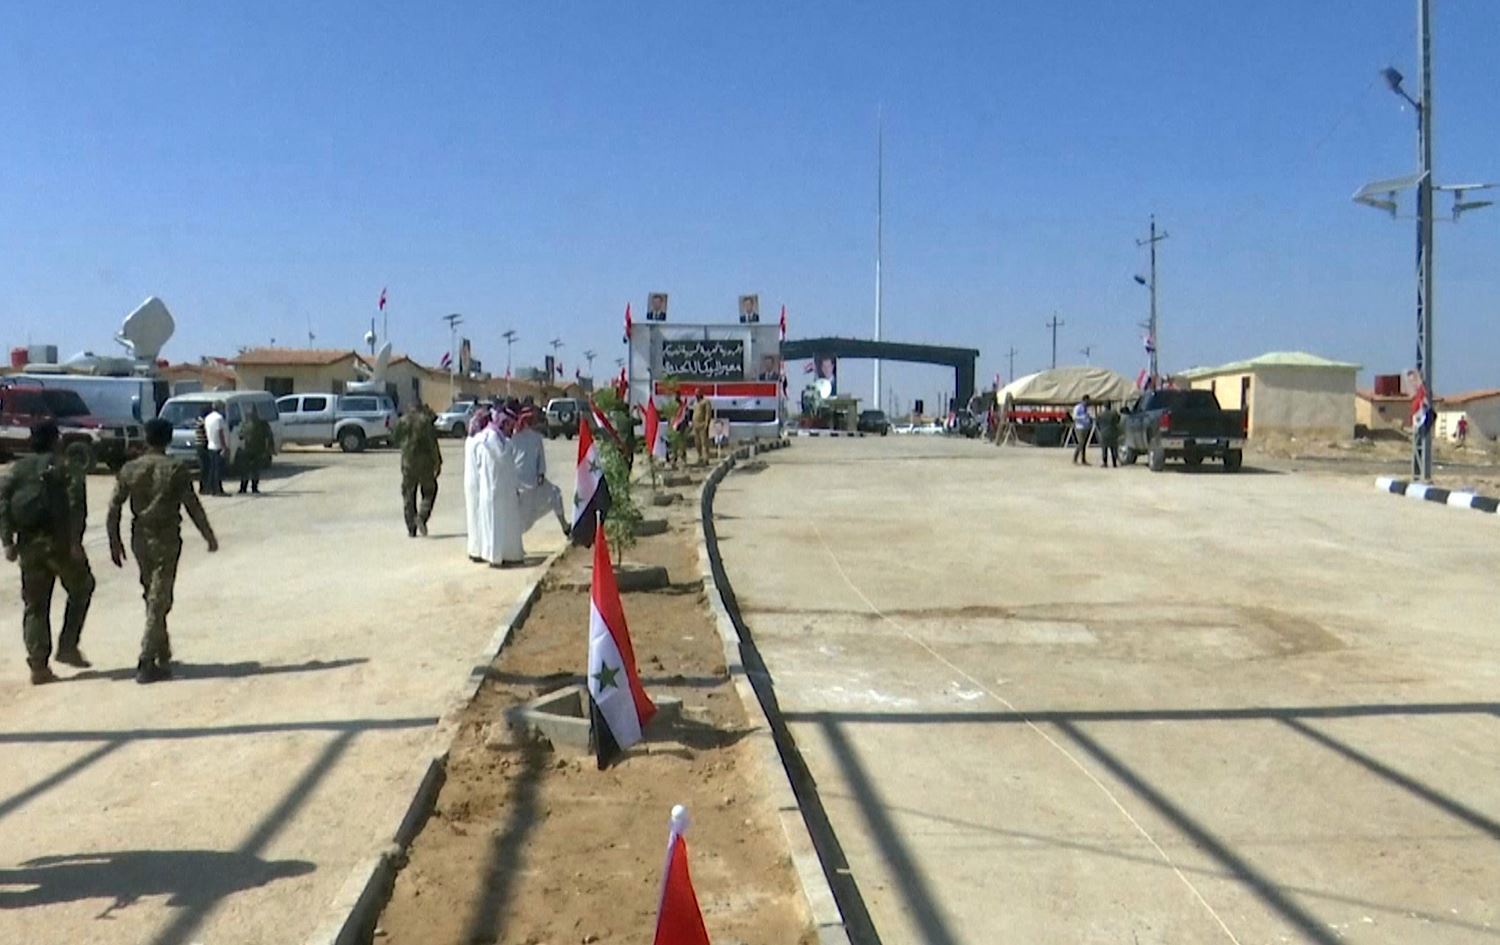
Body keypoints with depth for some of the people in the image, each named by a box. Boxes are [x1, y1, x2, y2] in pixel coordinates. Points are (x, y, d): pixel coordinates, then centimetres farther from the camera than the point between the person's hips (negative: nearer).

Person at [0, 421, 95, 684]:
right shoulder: (66, 469, -2)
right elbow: (76, 507, -15)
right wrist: (75, 542, -16)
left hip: (29, 544, 4)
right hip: (60, 542, -4)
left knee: (34, 605, 8)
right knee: (81, 589, 17)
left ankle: (38, 665, 4)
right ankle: (68, 647, 9)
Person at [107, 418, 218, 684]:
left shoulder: (130, 469, 2)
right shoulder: (176, 470, -9)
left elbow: (114, 507, 2)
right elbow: (193, 507, -8)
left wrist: (115, 542, 11)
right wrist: (209, 537, 3)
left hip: (140, 539, 4)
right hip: (166, 540, -4)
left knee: (152, 597, 18)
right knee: (158, 602, -3)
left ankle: (163, 655, 27)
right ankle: (146, 664, -7)